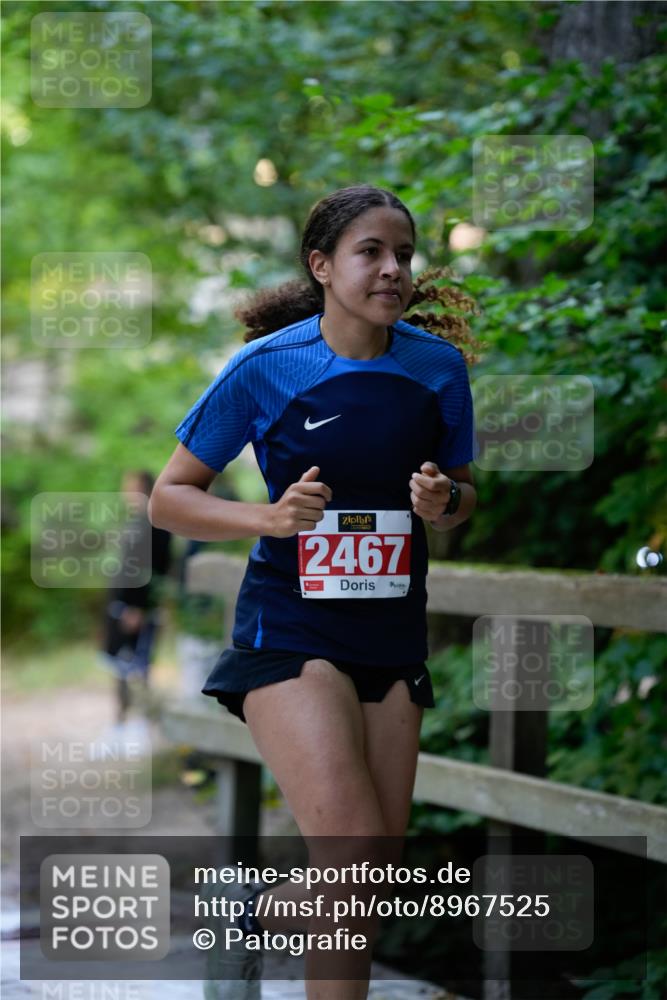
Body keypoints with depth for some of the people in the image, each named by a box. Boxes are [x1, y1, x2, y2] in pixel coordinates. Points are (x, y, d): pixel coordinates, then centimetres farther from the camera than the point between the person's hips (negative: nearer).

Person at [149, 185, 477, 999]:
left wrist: (445, 501, -9)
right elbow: (169, 498, -2)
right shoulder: (265, 368, -8)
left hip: (391, 632, 5)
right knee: (353, 855, -21)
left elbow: (463, 495, 15)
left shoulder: (438, 367, 1)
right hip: (289, 629, -4)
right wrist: (270, 517, -19)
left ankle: (263, 912, 36)